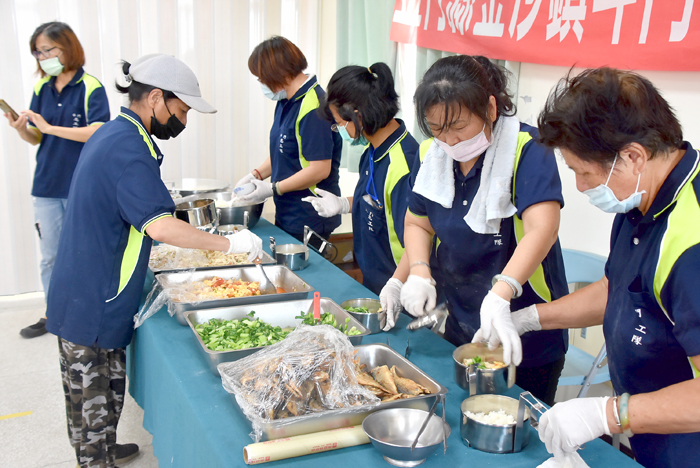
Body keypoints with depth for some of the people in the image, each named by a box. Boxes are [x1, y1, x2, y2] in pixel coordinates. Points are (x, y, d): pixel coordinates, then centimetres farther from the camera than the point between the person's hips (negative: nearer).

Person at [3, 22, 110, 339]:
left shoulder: (90, 87, -8)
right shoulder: (42, 89, 8)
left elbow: (98, 132, -20)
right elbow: (37, 139, 12)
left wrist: (51, 127, -22)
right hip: (46, 185, 5)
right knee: (50, 256, 13)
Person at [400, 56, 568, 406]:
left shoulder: (526, 148, -20)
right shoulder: (432, 153, -1)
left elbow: (542, 227, -34)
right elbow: (417, 222, 10)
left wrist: (500, 296, -47)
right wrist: (419, 272, -10)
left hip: (525, 337, -5)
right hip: (460, 325, 6)